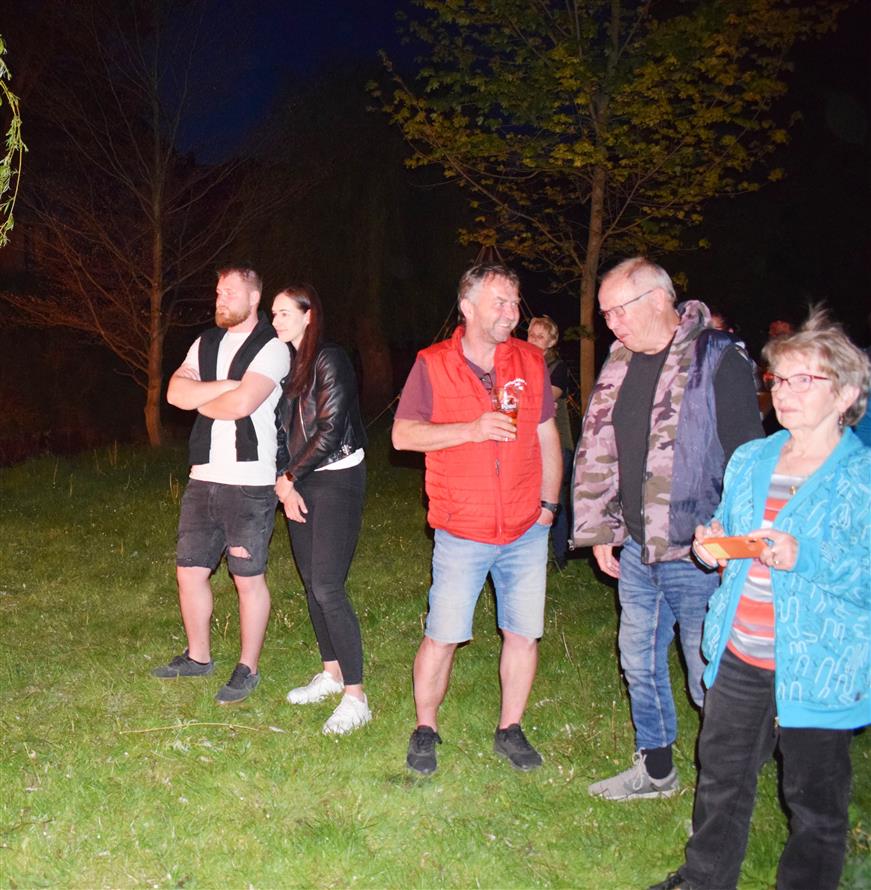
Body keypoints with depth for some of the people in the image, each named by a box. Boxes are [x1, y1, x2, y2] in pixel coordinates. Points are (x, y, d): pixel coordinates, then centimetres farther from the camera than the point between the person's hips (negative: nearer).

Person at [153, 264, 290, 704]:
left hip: (249, 482, -7)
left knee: (249, 577, 3)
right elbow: (176, 392, -1)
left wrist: (202, 401, -3)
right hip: (203, 476, 7)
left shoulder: (272, 348, -8)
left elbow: (242, 404, -21)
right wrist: (228, 386, -12)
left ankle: (248, 668, 18)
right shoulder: (206, 343, 13)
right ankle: (198, 656, 32)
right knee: (190, 569, 13)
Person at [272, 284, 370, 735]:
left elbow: (331, 430, -17)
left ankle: (355, 697, -4)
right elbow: (283, 430, 12)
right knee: (311, 583, 12)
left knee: (327, 588, -11)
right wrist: (283, 482, -1)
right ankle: (331, 673, 27)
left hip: (337, 481, -8)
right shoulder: (287, 363, 12)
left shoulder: (330, 360, -12)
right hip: (299, 483, 8)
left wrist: (290, 477, -10)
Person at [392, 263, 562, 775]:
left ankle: (511, 730, 26)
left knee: (524, 633, 7)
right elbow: (402, 434, -5)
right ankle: (425, 729, 21)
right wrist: (470, 429, -17)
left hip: (526, 531, 3)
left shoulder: (531, 362, 6)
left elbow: (547, 438, 13)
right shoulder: (433, 365, -3)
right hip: (462, 531, -3)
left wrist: (548, 503, 8)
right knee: (442, 636, 0)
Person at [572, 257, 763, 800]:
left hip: (699, 555, -7)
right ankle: (656, 770, 39)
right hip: (637, 550, 7)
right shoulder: (620, 365, 10)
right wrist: (599, 530, 13)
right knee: (640, 664, 19)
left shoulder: (718, 360, -12)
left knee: (711, 677, 5)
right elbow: (596, 451, 15)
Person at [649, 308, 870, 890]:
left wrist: (804, 557, -30)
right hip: (739, 655, 6)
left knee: (815, 800, 11)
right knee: (721, 775, 20)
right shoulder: (751, 459, 9)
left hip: (818, 668, -6)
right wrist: (713, 545, -1)